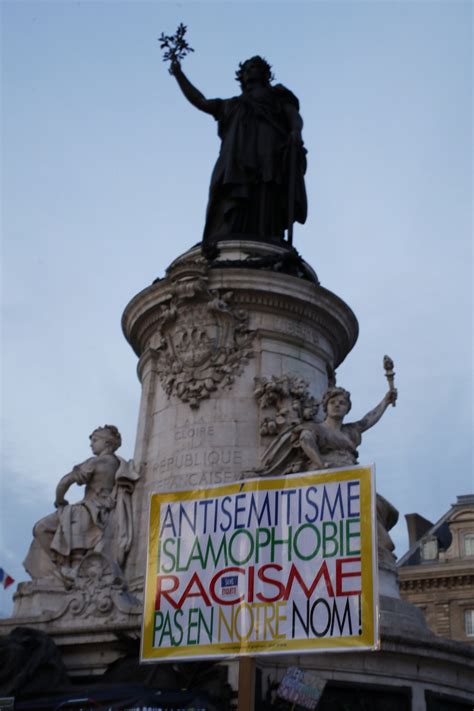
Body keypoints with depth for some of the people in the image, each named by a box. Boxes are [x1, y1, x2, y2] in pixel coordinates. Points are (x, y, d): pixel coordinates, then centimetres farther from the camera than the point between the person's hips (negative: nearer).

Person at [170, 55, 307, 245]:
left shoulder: (278, 96, 29)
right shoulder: (233, 104, 39)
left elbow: (295, 117, 11)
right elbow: (199, 101, 37)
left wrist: (296, 132, -12)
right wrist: (179, 74, 35)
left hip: (269, 152, -3)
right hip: (238, 160, 3)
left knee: (264, 205, -25)